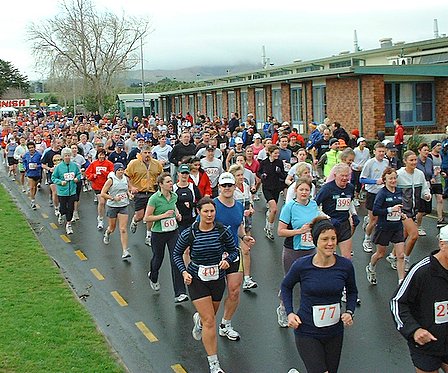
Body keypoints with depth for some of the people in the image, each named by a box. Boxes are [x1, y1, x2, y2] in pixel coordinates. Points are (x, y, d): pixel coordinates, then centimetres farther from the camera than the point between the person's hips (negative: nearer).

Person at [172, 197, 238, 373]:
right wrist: (184, 272, -12)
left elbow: (234, 250, 4)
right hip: (196, 279, -3)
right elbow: (177, 254, 1)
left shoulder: (223, 231, -10)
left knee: (209, 315, 22)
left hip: (218, 279, 3)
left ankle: (198, 319, 62)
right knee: (209, 321, -10)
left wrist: (228, 260, -18)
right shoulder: (189, 233, -13)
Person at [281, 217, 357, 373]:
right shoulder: (301, 265, -15)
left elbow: (352, 291, 11)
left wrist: (349, 312, -5)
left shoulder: (345, 265, -9)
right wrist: (289, 313, -5)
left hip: (335, 331, 4)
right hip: (307, 332, -4)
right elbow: (286, 286, 5)